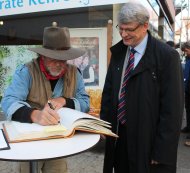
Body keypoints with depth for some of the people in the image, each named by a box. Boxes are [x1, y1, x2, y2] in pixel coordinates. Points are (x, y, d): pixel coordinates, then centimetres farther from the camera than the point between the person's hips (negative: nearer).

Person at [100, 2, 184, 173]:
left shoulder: (166, 56, -15)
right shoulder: (118, 52, 3)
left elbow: (172, 108, -15)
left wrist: (162, 151, -15)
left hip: (147, 140, -5)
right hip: (118, 135, 5)